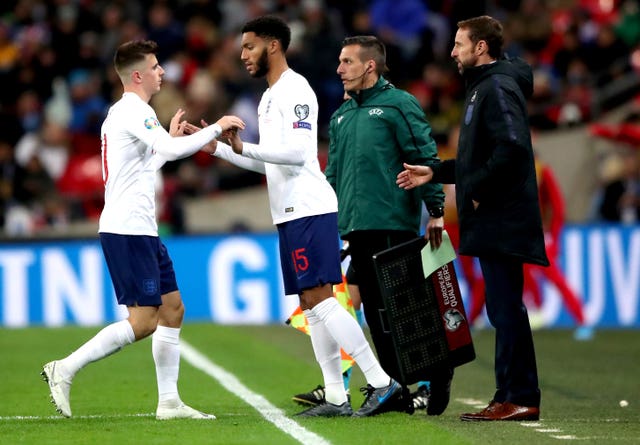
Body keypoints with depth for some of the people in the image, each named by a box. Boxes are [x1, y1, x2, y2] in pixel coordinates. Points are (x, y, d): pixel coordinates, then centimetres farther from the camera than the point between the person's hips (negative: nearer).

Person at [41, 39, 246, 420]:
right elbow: (170, 149, -27)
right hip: (127, 229, -11)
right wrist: (216, 129, -18)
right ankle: (65, 369, -8)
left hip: (142, 230, 11)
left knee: (172, 309, 9)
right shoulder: (134, 110, -13)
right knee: (144, 321, -12)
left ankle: (169, 401, 10)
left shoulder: (128, 112, 19)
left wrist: (171, 138, 26)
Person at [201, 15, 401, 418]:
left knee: (319, 298, -14)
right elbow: (267, 162, 26)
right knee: (312, 303, 7)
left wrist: (244, 147, -28)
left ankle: (381, 382, -15)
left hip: (309, 210, -10)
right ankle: (336, 397, 7)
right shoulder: (270, 97, 20)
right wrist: (216, 145, 23)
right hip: (291, 213, 10)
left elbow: (297, 152, -21)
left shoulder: (295, 90, -11)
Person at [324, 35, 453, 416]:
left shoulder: (398, 105, -3)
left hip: (393, 225, -7)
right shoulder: (341, 116, 19)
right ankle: (399, 388, 10)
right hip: (356, 228, 7)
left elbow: (426, 158, -8)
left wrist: (436, 210, -15)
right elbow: (333, 174, 23)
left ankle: (435, 375, 0)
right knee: (376, 313, 6)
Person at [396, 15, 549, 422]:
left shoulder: (498, 88, -12)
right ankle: (512, 396, 15)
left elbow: (511, 148, -26)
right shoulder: (483, 88, 20)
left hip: (503, 220, -11)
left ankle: (520, 398, -8)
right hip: (493, 221, 11)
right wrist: (434, 173, 18)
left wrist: (478, 191, -19)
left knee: (506, 307, -9)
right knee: (503, 308, 11)